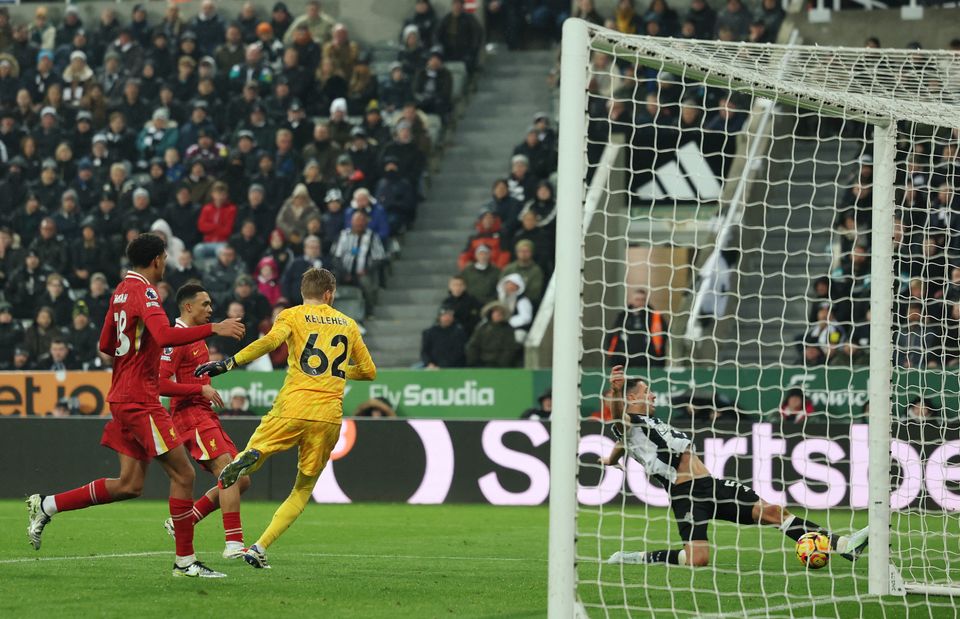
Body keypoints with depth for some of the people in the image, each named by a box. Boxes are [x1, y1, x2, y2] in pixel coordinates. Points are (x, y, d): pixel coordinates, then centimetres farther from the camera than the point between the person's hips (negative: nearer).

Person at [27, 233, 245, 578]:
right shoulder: (145, 292, -14)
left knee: (129, 485, 10)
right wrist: (213, 329, -32)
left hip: (124, 399, 10)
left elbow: (106, 345, 22)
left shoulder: (122, 291, 15)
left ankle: (46, 506, 12)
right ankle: (185, 560, -4)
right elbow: (164, 335, -32)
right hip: (140, 401, -10)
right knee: (183, 474, -7)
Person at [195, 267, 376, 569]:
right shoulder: (347, 323, 16)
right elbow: (368, 371, 21)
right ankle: (260, 547, -3)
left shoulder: (292, 316, 6)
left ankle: (248, 458, -28)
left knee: (254, 459, 12)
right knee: (303, 489, 12)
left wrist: (227, 363, -15)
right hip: (329, 416, 2)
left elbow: (271, 340, -16)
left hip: (292, 407, -2)